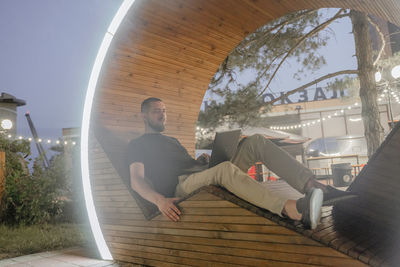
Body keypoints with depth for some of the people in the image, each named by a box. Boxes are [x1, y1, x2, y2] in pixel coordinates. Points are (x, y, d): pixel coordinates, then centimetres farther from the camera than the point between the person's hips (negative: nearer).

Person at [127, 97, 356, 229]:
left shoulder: (172, 140, 35)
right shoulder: (138, 144, 12)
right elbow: (137, 181, -3)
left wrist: (202, 160, 6)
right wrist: (159, 199, -24)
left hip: (207, 174, 8)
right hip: (182, 186, -7)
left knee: (255, 141, -8)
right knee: (225, 168, -40)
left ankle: (312, 186, -24)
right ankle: (295, 211, -53)